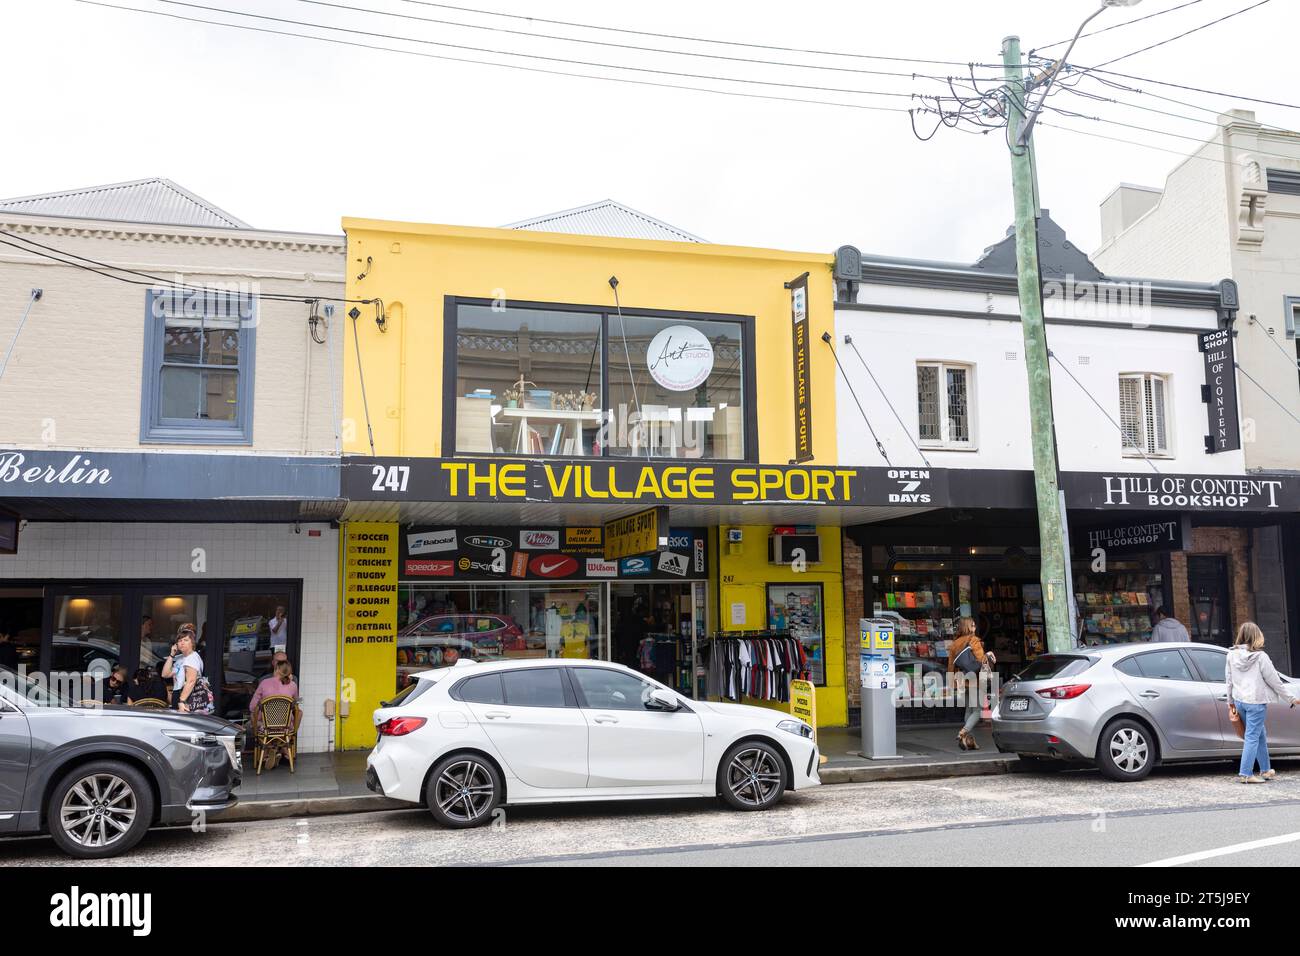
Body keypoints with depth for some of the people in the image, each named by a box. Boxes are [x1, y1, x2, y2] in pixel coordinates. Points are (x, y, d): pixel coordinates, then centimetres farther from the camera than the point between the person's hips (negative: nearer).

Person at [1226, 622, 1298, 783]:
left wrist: (1231, 700, 22)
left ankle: (1265, 770, 27)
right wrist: (1291, 698, 5)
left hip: (1239, 701, 6)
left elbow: (1229, 679, 10)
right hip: (1256, 701, -6)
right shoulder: (1260, 656, -12)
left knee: (1260, 735, 19)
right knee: (1252, 737, -3)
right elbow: (1275, 682, -6)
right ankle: (1245, 773, -6)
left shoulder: (1232, 655, 2)